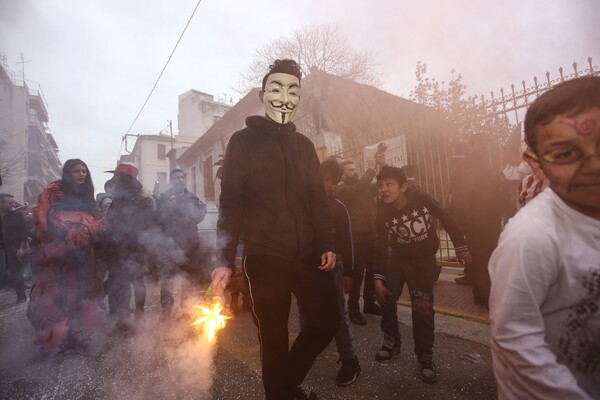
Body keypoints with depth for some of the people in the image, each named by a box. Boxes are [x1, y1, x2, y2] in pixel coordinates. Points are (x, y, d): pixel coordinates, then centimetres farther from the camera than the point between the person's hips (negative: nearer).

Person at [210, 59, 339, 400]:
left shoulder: (304, 145, 13)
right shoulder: (244, 141, 0)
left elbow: (318, 199, 12)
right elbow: (231, 203, -6)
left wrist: (327, 244, 3)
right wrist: (225, 260, -13)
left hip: (307, 254, 5)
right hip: (265, 258, -4)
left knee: (328, 319, 7)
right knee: (274, 337, 7)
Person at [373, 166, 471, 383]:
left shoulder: (421, 198, -23)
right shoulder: (383, 214, -17)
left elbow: (446, 218, -8)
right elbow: (380, 248, -13)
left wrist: (461, 246, -2)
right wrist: (378, 278, -16)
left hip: (424, 261, -2)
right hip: (397, 258, 2)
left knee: (422, 309, -4)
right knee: (385, 295, 0)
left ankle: (425, 357, 18)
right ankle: (392, 341, 26)